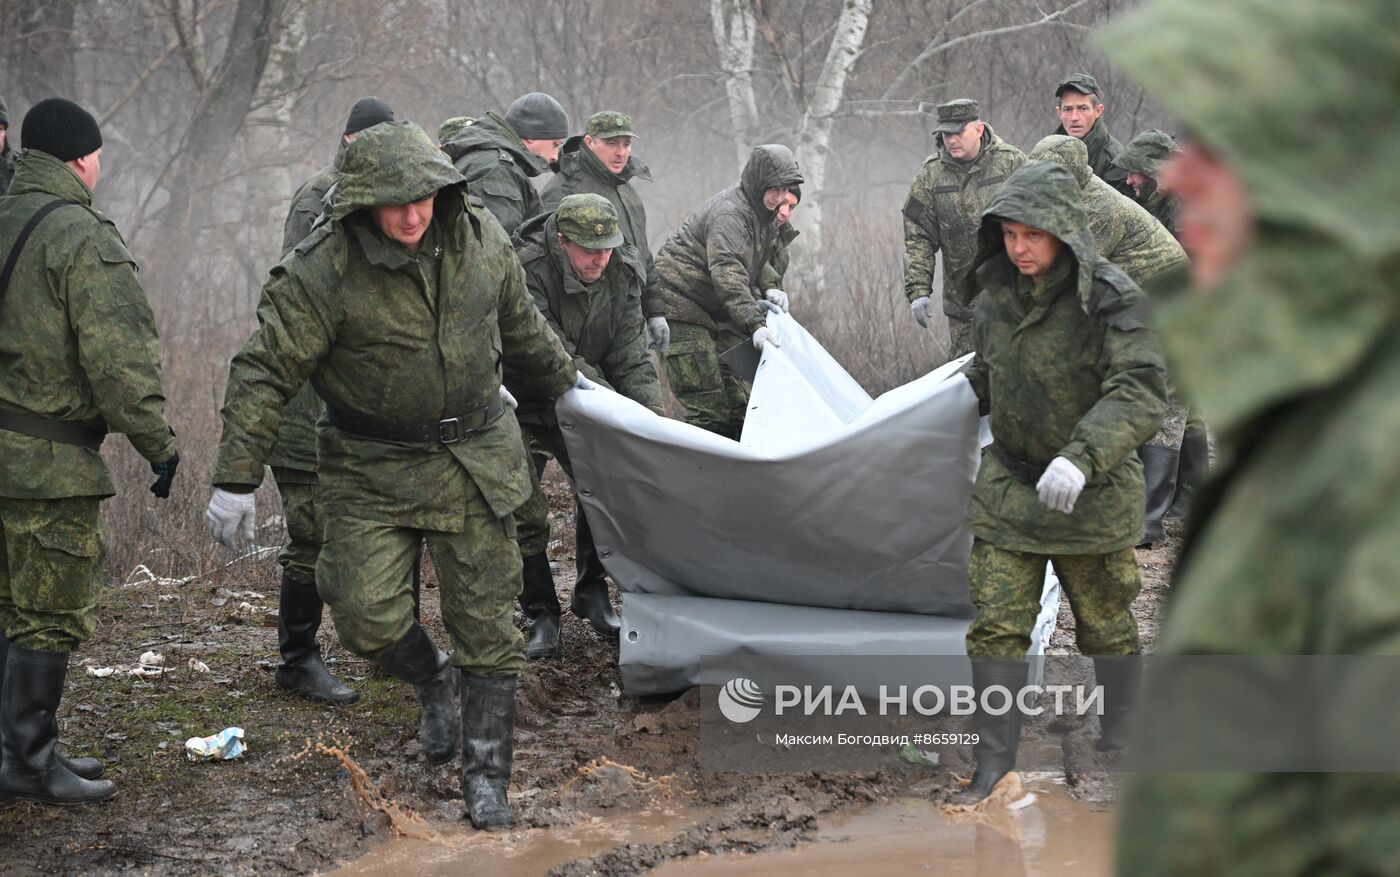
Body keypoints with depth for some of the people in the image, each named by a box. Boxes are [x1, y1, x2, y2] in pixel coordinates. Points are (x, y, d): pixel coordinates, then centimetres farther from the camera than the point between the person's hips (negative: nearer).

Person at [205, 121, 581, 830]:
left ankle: (486, 778, 12)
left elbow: (520, 326, 17)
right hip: (373, 471, -2)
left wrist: (562, 380, 32)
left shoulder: (479, 242, -3)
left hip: (474, 459, 2)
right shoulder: (322, 273, -18)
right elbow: (264, 373, -16)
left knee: (485, 621, 2)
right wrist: (235, 481, -20)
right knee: (364, 612, -11)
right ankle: (431, 680, 23)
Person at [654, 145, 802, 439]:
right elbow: (727, 274, -37)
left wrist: (770, 287, -1)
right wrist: (754, 324, -47)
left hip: (718, 315, 10)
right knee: (706, 407, -15)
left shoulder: (766, 212, 6)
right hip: (681, 307, -10)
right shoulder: (729, 213, -24)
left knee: (740, 401, 9)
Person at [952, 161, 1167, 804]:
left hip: (1092, 490, -4)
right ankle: (995, 767, 3)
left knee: (1105, 625, 12)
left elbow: (1141, 392, -29)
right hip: (1009, 484, 5)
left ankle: (1117, 747, 31)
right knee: (996, 626, -2)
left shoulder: (1110, 299, -18)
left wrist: (1082, 455, -40)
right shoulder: (995, 297, 1)